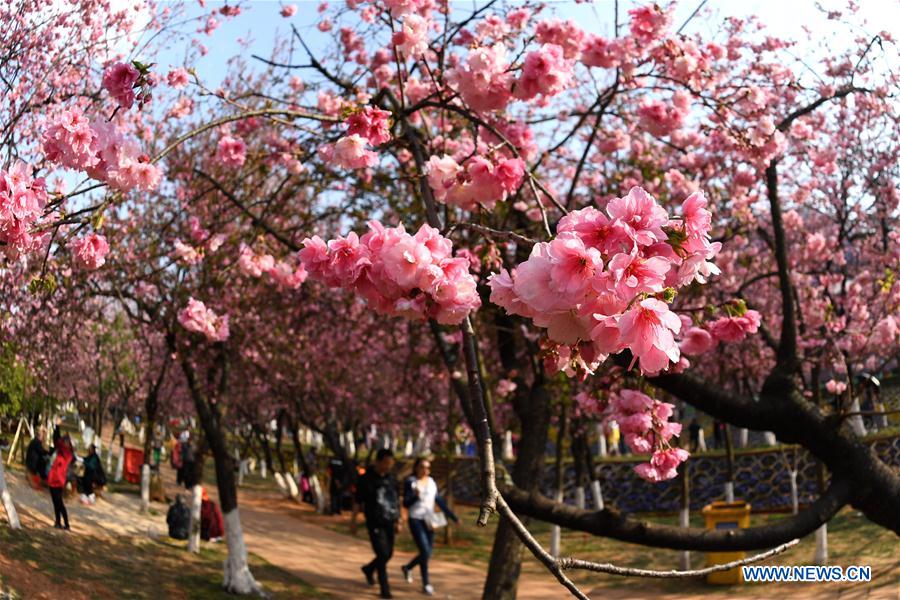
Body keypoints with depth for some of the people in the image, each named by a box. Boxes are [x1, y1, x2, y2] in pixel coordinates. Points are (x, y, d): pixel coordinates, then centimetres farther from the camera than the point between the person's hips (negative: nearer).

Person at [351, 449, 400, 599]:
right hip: (375, 523, -5)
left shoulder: (391, 478, 7)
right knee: (382, 554, -11)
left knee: (389, 553, 11)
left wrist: (398, 521, 12)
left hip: (389, 523, 5)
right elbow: (357, 502, -3)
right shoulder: (366, 479, -7)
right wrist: (353, 521, -2)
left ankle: (369, 569, 39)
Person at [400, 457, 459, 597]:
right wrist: (415, 496, -30)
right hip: (416, 520, -6)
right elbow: (406, 504, -10)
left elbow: (440, 501, 13)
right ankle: (426, 584, -2)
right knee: (425, 551, -14)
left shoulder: (431, 482, 9)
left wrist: (454, 517, 10)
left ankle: (407, 567, 36)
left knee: (428, 553, 8)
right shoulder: (410, 482, -6)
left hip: (429, 521, 6)